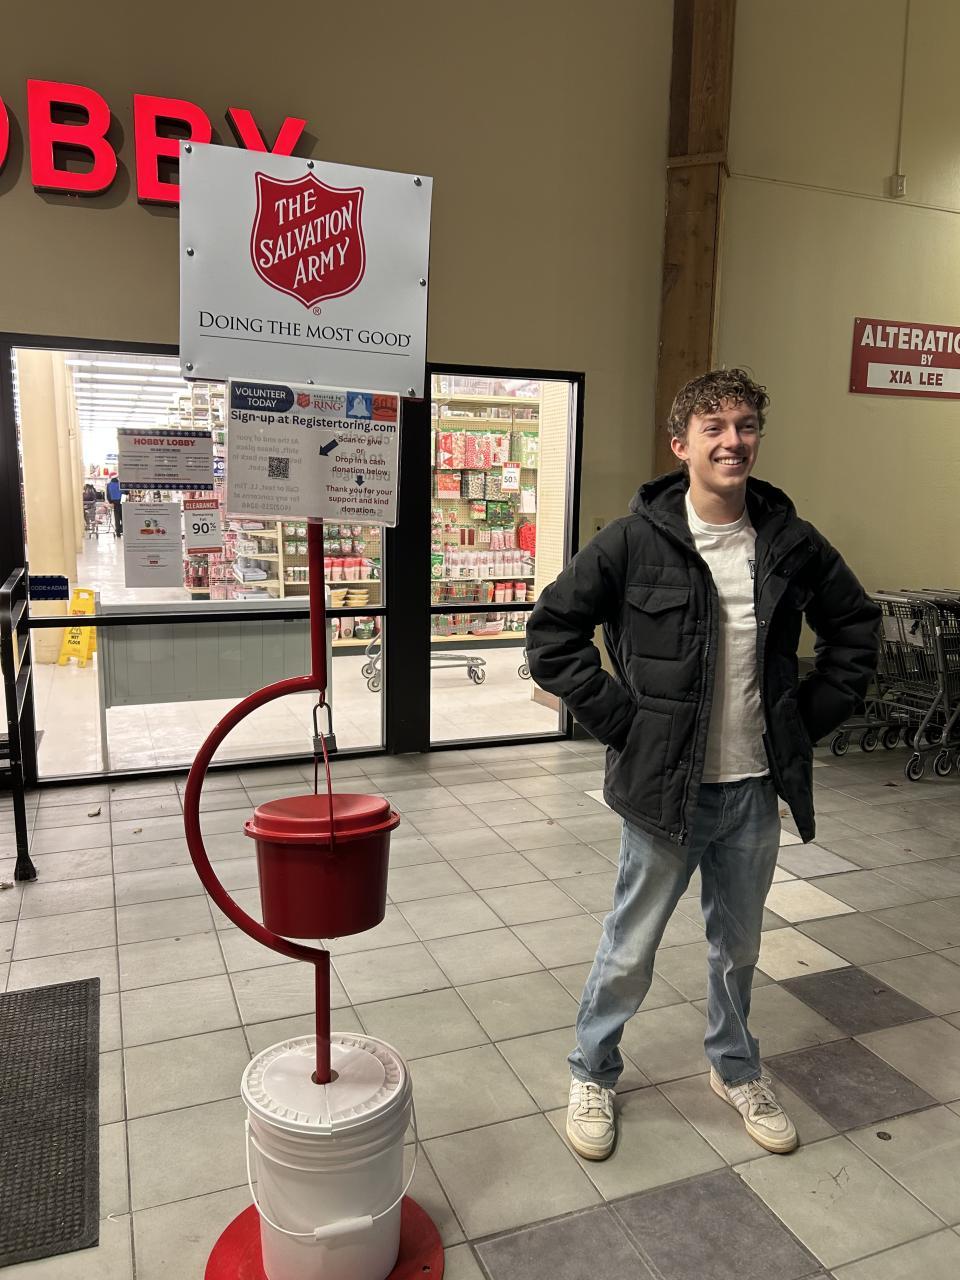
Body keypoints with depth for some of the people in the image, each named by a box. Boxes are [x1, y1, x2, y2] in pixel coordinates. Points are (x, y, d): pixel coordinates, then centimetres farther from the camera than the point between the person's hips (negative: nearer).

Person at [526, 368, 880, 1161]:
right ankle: (593, 1074, 37)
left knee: (739, 944, 22)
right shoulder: (635, 542, -12)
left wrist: (812, 717, 5)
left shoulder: (790, 542, -1)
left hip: (756, 788, 4)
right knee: (631, 948, 12)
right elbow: (553, 632, -8)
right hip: (666, 786, -3)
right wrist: (619, 721, -10)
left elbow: (856, 627, 12)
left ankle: (735, 1067, 47)